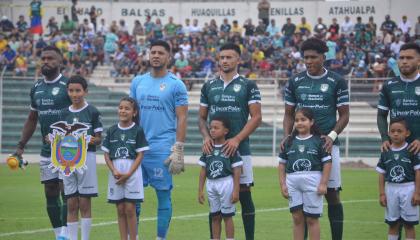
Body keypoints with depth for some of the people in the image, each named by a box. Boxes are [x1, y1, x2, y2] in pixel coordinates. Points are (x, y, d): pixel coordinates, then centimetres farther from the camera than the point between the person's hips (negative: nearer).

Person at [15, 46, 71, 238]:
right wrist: (21, 146, 14)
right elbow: (32, 119, 20)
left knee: (66, 192, -8)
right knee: (50, 192, 6)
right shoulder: (36, 88, 12)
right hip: (47, 150, 6)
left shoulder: (67, 86, -8)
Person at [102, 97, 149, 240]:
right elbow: (107, 154, 7)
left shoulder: (137, 131, -2)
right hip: (115, 172, 3)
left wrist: (128, 174, -12)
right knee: (120, 210, 6)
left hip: (132, 171, -3)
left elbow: (140, 155, -4)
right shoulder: (112, 131, 7)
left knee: (130, 209, -4)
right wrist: (114, 171, -9)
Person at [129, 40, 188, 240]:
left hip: (162, 149, -4)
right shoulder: (138, 82, 12)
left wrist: (178, 150, -10)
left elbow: (182, 119, -4)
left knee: (163, 195, 0)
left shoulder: (176, 85, -1)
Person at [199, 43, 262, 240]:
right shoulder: (209, 86, 13)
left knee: (244, 194, -2)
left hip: (239, 149, -3)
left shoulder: (248, 86, 1)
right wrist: (206, 137, -4)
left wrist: (237, 139, -15)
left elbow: (256, 118, -4)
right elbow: (202, 117, 16)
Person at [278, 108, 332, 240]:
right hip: (293, 183, 3)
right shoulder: (290, 142, 7)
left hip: (312, 182, -3)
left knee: (312, 219, 3)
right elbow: (282, 164, 10)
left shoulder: (318, 141, -1)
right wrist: (282, 184, 3)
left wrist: (323, 183, -9)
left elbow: (327, 162, -3)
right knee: (297, 218, 7)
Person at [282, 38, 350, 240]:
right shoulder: (294, 82, 8)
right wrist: (287, 136, -5)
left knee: (332, 194, -2)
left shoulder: (336, 82, 1)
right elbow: (289, 114, 13)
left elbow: (344, 115, 3)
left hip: (327, 145, -2)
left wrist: (332, 136, -13)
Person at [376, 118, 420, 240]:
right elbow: (382, 175, 7)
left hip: (408, 189, -3)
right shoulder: (386, 153, 3)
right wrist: (382, 194, 3)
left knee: (408, 224, 2)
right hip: (391, 189, 3)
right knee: (393, 224, 11)